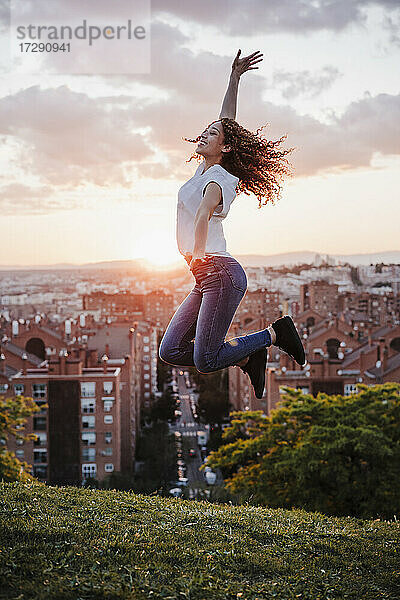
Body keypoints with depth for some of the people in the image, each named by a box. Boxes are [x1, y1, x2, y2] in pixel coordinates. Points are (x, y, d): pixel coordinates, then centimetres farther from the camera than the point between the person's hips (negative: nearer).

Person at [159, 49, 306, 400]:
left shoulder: (217, 178, -9)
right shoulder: (207, 169, 15)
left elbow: (204, 213, -30)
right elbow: (226, 121, 25)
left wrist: (197, 254, -20)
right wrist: (234, 77, 23)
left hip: (221, 272, -9)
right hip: (207, 278, 9)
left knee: (205, 362, -11)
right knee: (171, 352, 2)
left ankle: (273, 334, 5)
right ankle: (247, 357, 12)